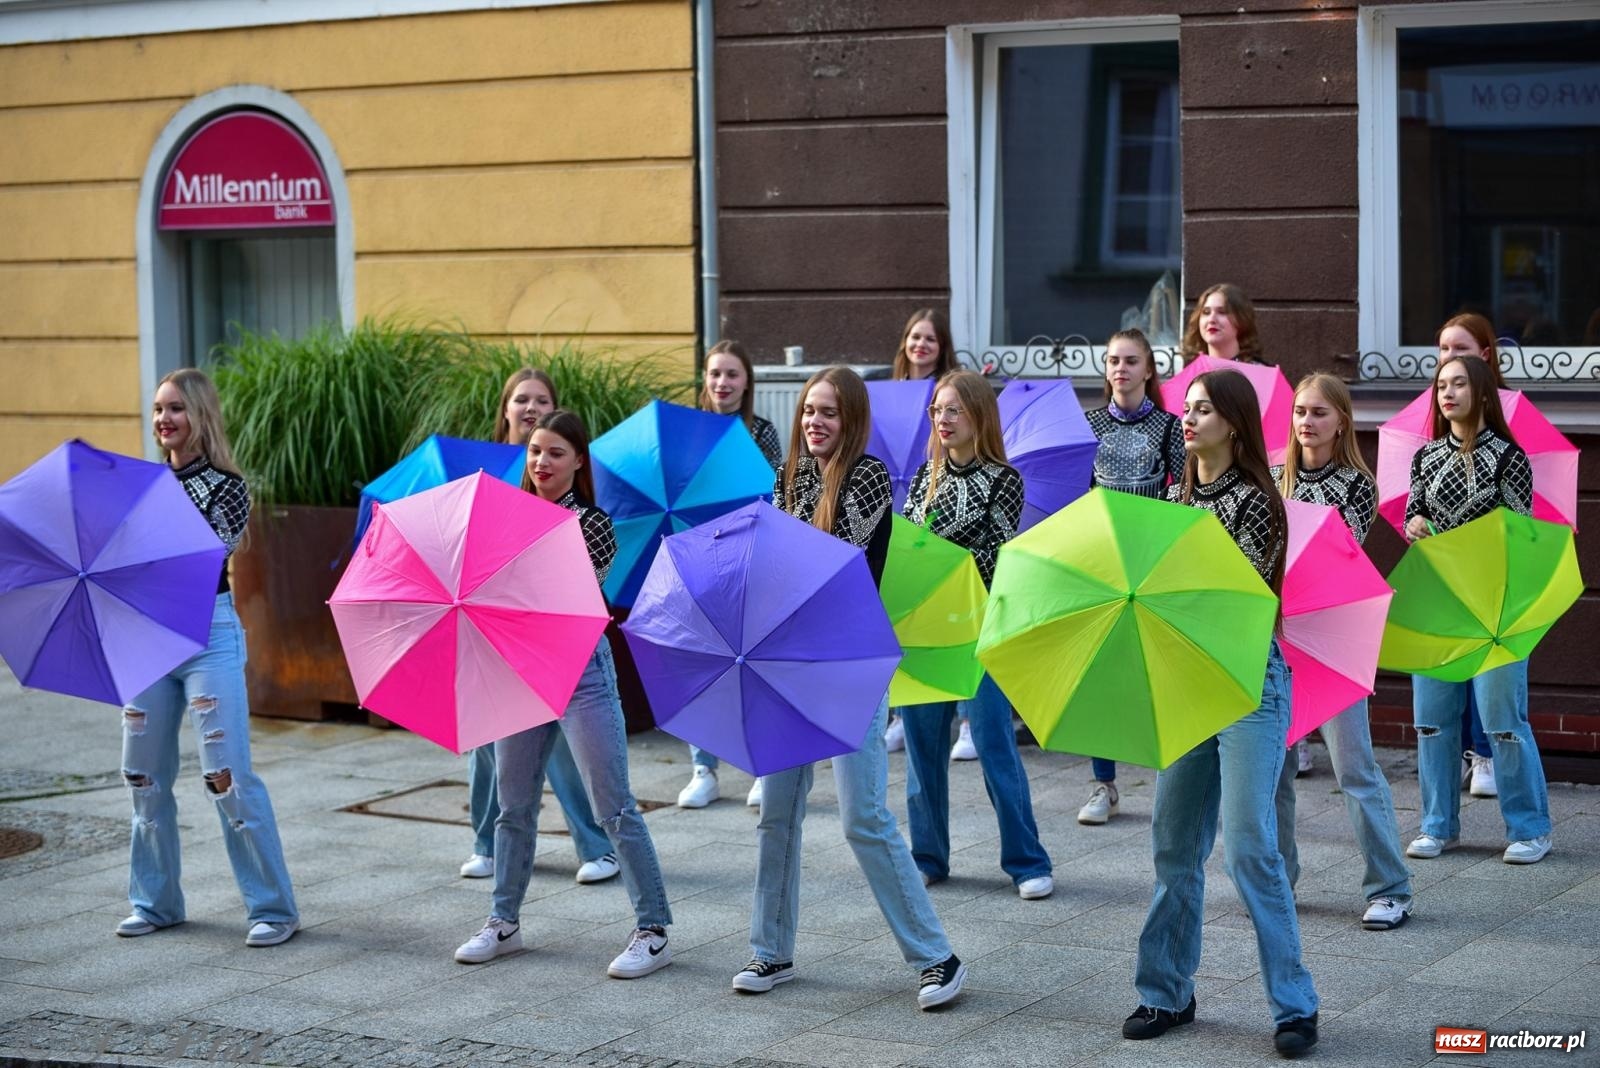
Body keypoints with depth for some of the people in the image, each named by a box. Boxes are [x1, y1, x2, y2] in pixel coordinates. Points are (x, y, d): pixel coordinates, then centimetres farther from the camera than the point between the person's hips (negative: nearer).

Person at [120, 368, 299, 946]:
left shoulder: (227, 486, -4)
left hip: (208, 634, -6)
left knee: (227, 776, -9)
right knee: (144, 775, 8)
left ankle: (273, 908, -2)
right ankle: (154, 901, 22)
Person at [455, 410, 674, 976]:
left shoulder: (592, 524, -7)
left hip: (579, 670, -6)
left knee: (613, 805, -6)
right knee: (514, 803, 14)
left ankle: (653, 931, -2)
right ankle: (504, 922, 26)